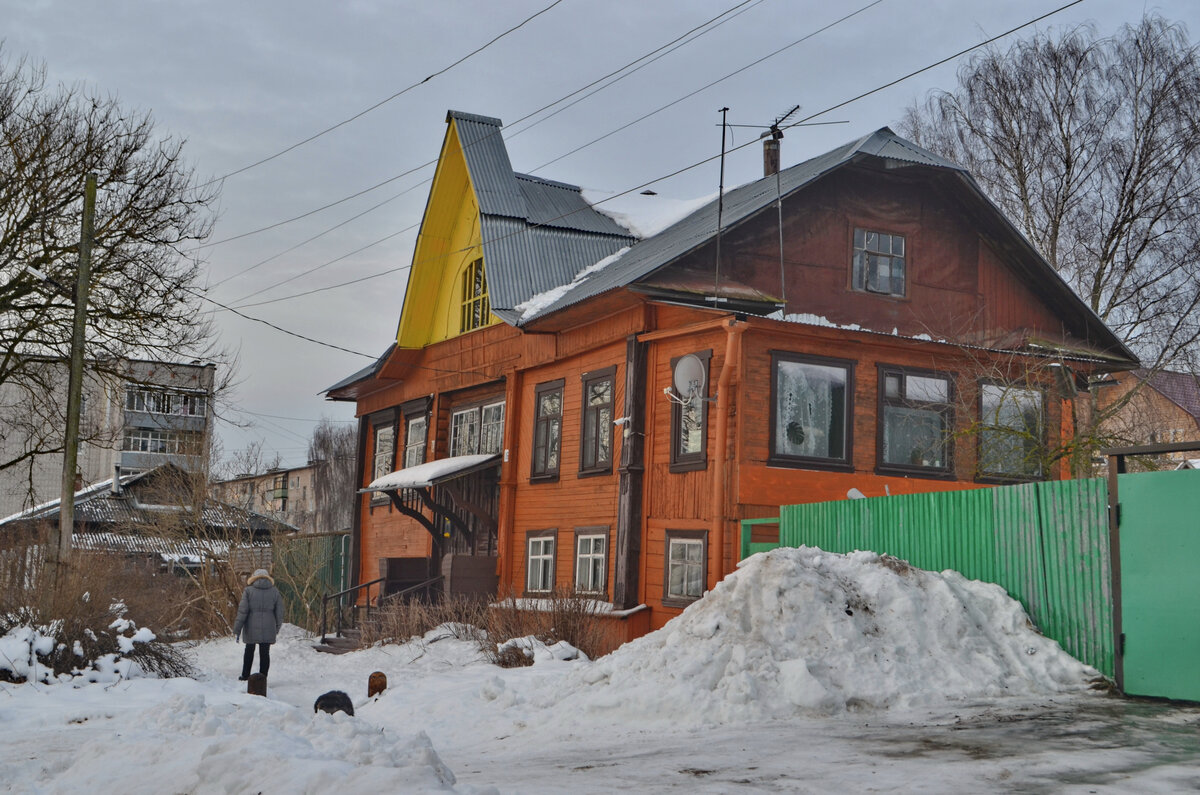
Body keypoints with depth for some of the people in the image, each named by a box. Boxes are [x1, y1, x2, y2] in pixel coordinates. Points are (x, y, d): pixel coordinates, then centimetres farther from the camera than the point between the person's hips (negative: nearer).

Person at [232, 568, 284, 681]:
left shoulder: (249, 590, -4)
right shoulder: (274, 591, 2)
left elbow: (242, 611, -8)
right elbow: (279, 612, 6)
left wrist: (237, 630, -5)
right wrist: (277, 627, 19)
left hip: (251, 627, 0)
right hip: (268, 629, 0)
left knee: (249, 650, 19)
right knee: (265, 653, 5)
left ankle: (245, 675, 28)